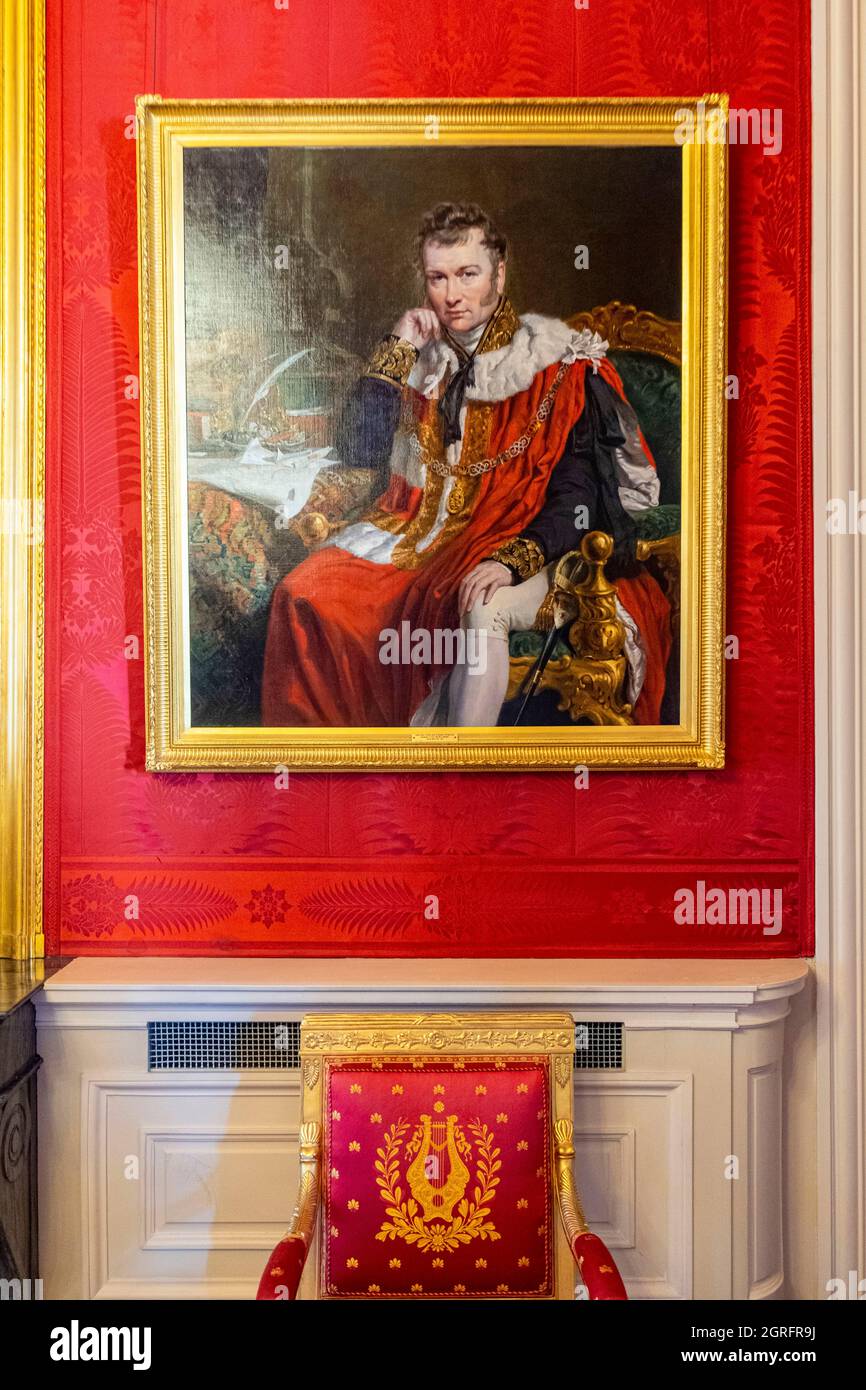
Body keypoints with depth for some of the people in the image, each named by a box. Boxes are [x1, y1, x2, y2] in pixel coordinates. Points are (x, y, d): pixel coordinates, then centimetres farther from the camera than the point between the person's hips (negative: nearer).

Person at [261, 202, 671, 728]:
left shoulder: (558, 367, -5)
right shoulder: (419, 354, 9)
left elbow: (574, 497, -11)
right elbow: (358, 453, 1)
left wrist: (511, 561, -27)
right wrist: (396, 354, -6)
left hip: (517, 543, -4)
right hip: (420, 529, 5)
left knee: (484, 609, -38)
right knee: (304, 593, -15)